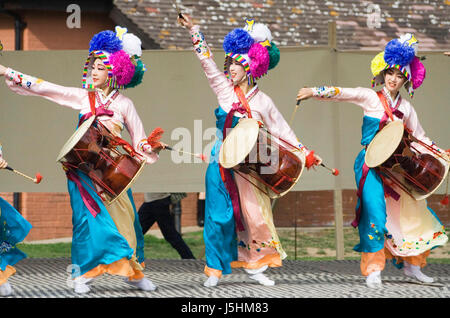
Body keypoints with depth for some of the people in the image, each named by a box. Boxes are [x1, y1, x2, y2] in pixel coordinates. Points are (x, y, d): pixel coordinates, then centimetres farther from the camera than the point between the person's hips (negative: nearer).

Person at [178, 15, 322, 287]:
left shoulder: (262, 101, 0)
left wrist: (305, 153, 1)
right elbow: (208, 62, 2)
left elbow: (281, 130, 4)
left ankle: (255, 265, 14)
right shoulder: (225, 90, 2)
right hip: (222, 163, 0)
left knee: (254, 214, 0)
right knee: (220, 216, -2)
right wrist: (194, 30, -2)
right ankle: (215, 269, 4)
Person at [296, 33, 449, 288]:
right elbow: (344, 93, -16)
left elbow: (419, 137, 17)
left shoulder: (406, 108, 10)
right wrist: (315, 92, -31)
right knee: (375, 212, -18)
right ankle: (373, 269, -13)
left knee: (410, 211, 8)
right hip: (371, 164, -5)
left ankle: (411, 263, 25)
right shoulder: (370, 98, -2)